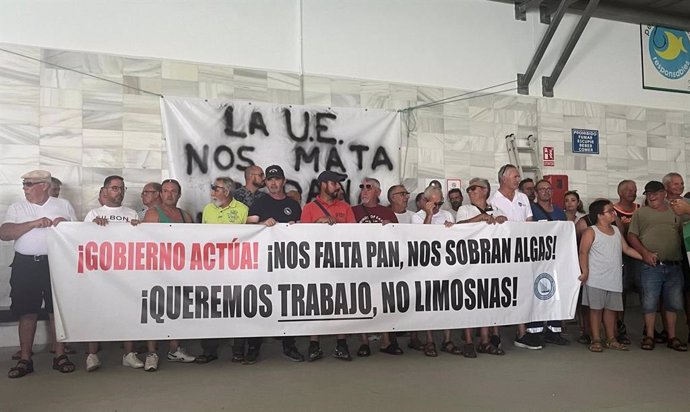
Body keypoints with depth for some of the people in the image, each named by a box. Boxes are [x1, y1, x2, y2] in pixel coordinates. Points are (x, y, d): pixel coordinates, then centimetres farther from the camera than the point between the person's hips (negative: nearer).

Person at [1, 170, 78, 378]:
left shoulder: (63, 205, 9)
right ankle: (25, 359, 15)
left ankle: (60, 356, 13)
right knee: (27, 313, 4)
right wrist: (33, 224, -15)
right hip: (26, 265, 1)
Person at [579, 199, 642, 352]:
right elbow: (583, 252, -12)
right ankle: (596, 340, 8)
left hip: (614, 279, 6)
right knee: (596, 308, 0)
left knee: (611, 308, 12)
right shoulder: (591, 232, -7)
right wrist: (585, 272, -20)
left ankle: (611, 339, 22)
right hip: (596, 279, -6)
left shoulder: (616, 230, 14)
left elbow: (627, 249, 17)